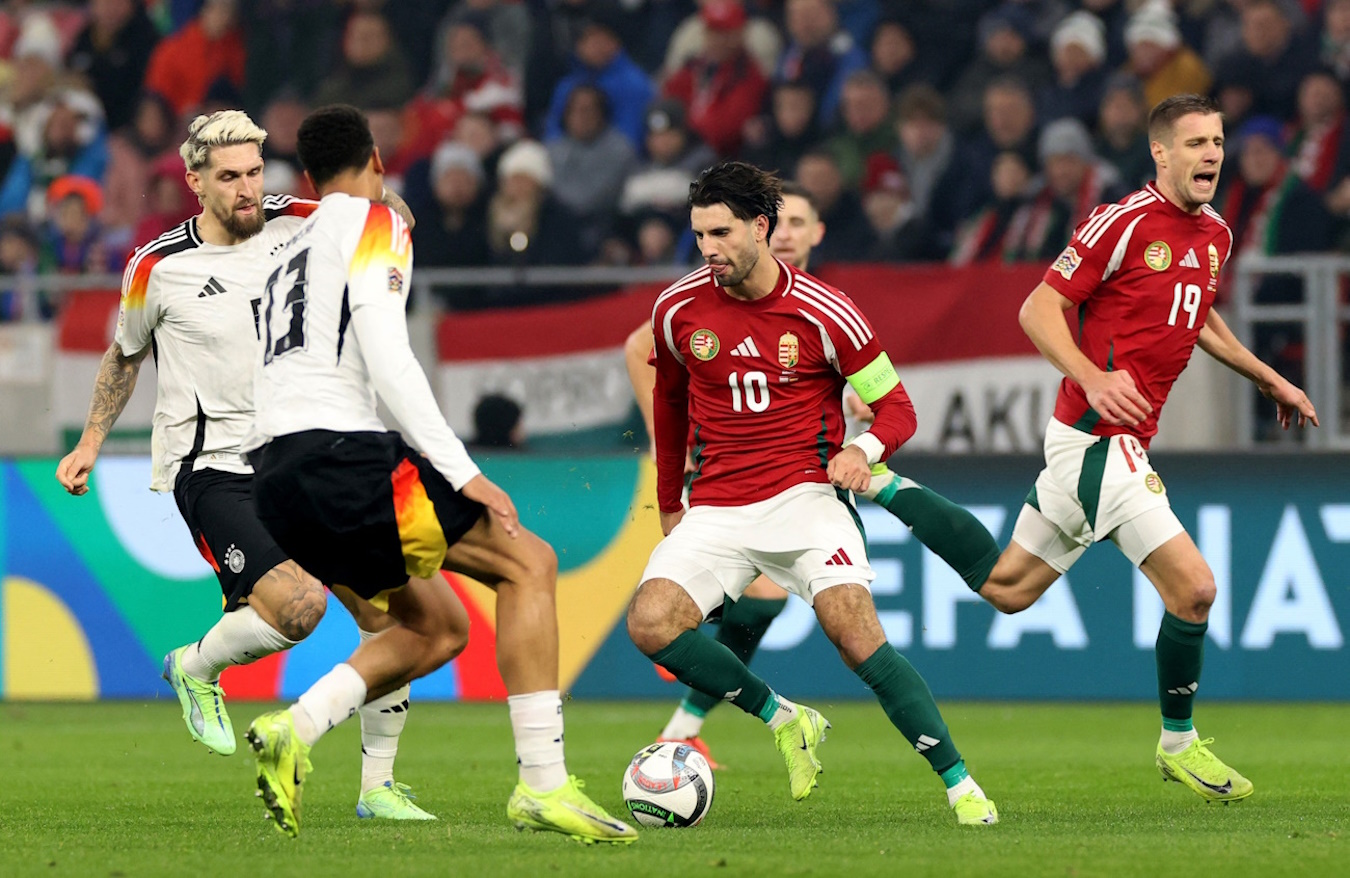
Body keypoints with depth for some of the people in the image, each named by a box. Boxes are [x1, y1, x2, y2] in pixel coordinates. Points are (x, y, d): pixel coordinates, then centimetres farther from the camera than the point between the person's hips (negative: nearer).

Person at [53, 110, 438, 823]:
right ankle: (195, 669, 6)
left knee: (386, 609, -6)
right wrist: (90, 442, 12)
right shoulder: (157, 268, -5)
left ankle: (377, 785, 8)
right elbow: (125, 356, 14)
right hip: (210, 465, -4)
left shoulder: (301, 225, 0)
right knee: (298, 603, -25)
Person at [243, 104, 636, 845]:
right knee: (528, 563, -3)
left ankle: (294, 731, -1)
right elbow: (387, 359, -11)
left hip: (275, 477, 9)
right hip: (337, 453, -9)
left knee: (435, 627, 18)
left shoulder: (288, 256, 27)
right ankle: (542, 783, -13)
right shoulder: (375, 223, 2)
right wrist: (464, 476, -14)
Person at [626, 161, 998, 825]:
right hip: (716, 510, 3)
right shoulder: (678, 309, 2)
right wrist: (670, 503, 26)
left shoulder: (823, 313, -8)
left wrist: (863, 450, -21)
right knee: (650, 622, -21)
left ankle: (959, 784, -20)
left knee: (853, 628, -25)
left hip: (804, 496, -3)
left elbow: (896, 407, 1)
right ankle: (783, 719, -1)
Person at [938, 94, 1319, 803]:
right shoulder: (1124, 222, -15)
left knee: (1007, 588, 15)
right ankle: (1179, 743, 4)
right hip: (1099, 435, -9)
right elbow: (1039, 308, -13)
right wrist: (1093, 377, -27)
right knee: (1192, 586, -12)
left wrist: (1268, 379, 28)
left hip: (1122, 441, 9)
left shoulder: (1216, 234, 11)